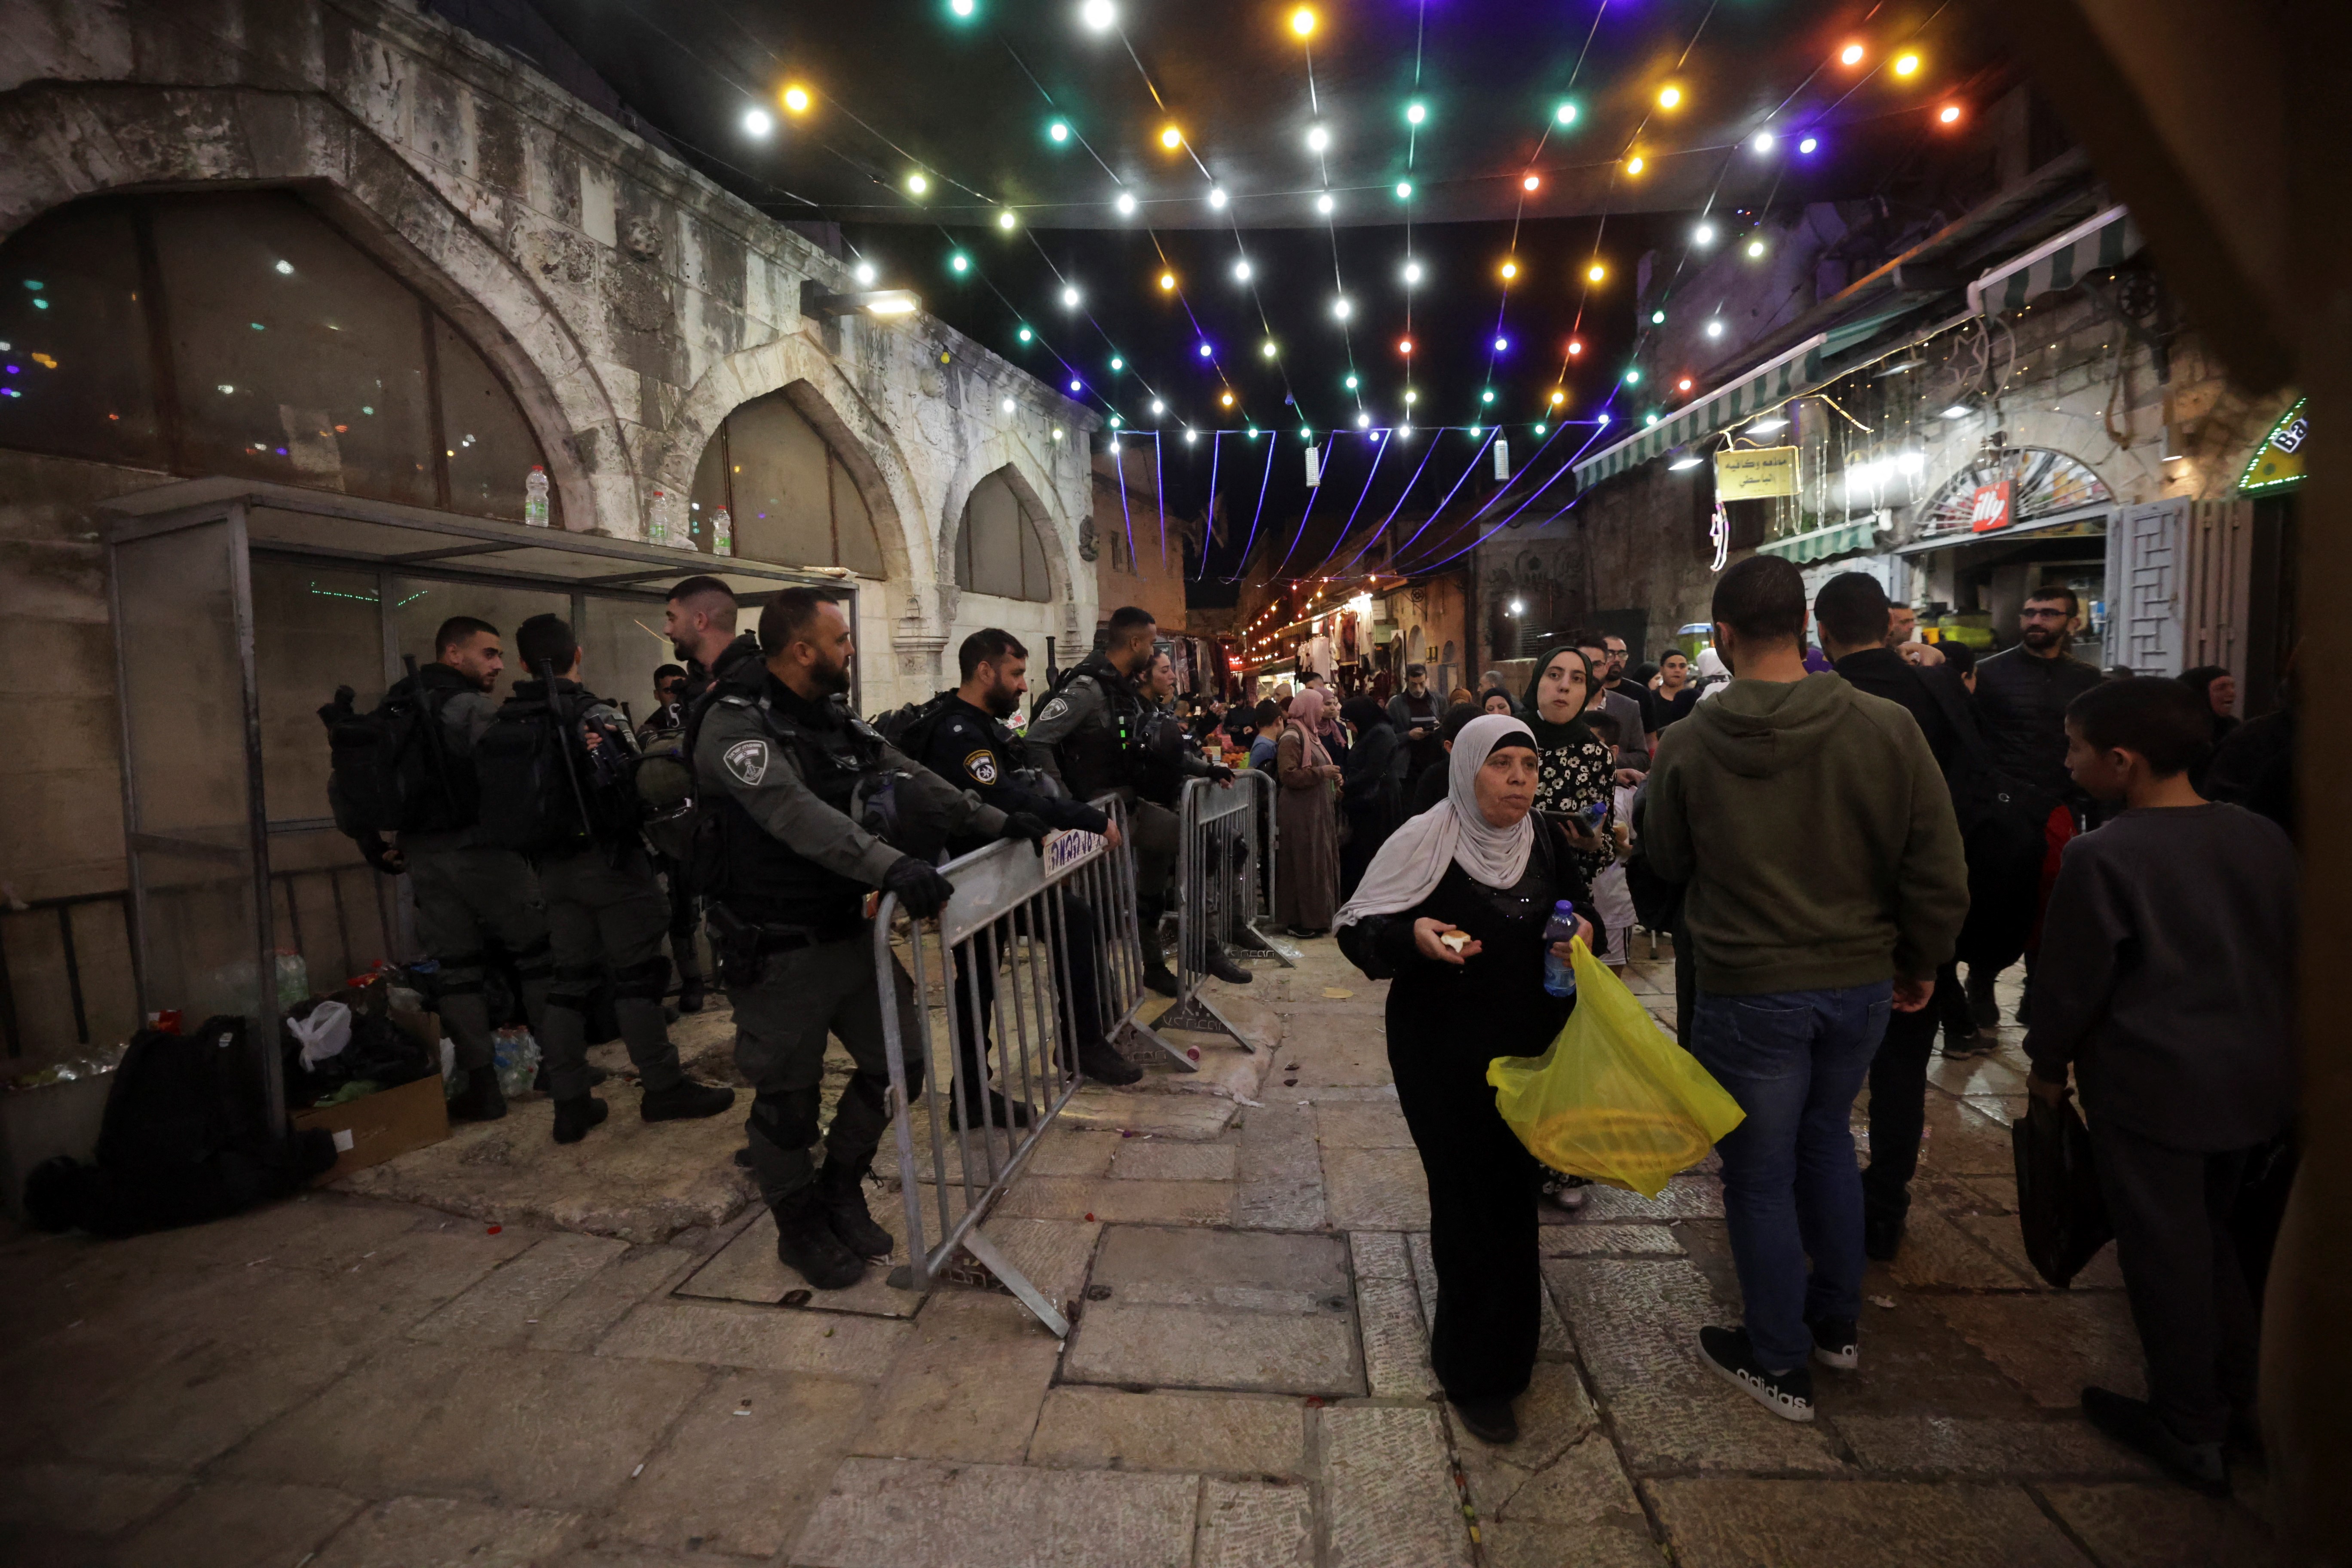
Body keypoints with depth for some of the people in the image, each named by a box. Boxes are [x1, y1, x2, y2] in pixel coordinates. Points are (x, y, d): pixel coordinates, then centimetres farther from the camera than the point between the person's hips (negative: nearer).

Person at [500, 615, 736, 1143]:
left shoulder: (506, 723, 7)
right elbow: (633, 787, -19)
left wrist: (534, 851, 18)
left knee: (568, 980, 11)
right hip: (610, 860, -6)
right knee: (637, 975, 1)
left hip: (552, 867, 6)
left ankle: (570, 1104, 15)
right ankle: (664, 1089, 8)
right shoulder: (595, 714, -13)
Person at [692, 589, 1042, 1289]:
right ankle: (800, 1227, 34)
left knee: (898, 1062, 13)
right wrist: (890, 865, -47)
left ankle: (841, 1191, 37)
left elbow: (905, 778, 7)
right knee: (788, 1100, 9)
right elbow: (795, 812, -35)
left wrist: (996, 821, 1)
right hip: (777, 951, -7)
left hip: (850, 930, 8)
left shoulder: (834, 716, 7)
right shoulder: (734, 723, -19)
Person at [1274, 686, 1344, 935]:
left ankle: (1316, 914, 22)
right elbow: (1287, 775, -23)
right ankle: (1300, 921, 5)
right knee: (1304, 865, -4)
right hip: (1300, 813, -10)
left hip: (1316, 809, 10)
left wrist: (1331, 775, 12)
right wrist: (1321, 772, -21)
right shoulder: (1292, 737, -14)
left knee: (1318, 863, 13)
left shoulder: (1309, 733, 16)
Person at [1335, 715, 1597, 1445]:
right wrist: (1412, 937, -35)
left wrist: (1582, 927, -5)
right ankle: (1477, 1371, 25)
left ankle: (1505, 1335, 42)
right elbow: (1355, 930, -15)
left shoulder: (1543, 839, 1)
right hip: (1445, 1061, -5)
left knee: (1513, 1191, 17)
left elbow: (1578, 900, 18)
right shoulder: (1424, 843, -16)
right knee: (1472, 1203, 3)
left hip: (1529, 1053, 6)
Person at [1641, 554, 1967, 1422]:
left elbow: (1665, 861, 1)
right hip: (1861, 980, 4)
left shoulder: (1686, 745, -15)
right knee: (1826, 1135, 27)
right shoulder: (1888, 727, -10)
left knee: (1760, 1173, 12)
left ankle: (1779, 1363, 29)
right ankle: (1836, 1320, 43)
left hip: (1748, 990, -4)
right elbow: (1940, 870, -4)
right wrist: (1920, 962, 11)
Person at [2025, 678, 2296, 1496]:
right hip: (2256, 1076, 7)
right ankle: (2239, 1400, 36)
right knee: (2213, 1233, 23)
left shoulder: (2102, 857, -21)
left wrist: (2048, 1064, 0)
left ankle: (2191, 1430, 23)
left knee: (2165, 1252, 9)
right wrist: (2260, 1039, 22)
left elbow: (2074, 979, -15)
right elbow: (2291, 956, 9)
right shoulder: (2264, 839, -1)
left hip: (2150, 1082, -7)